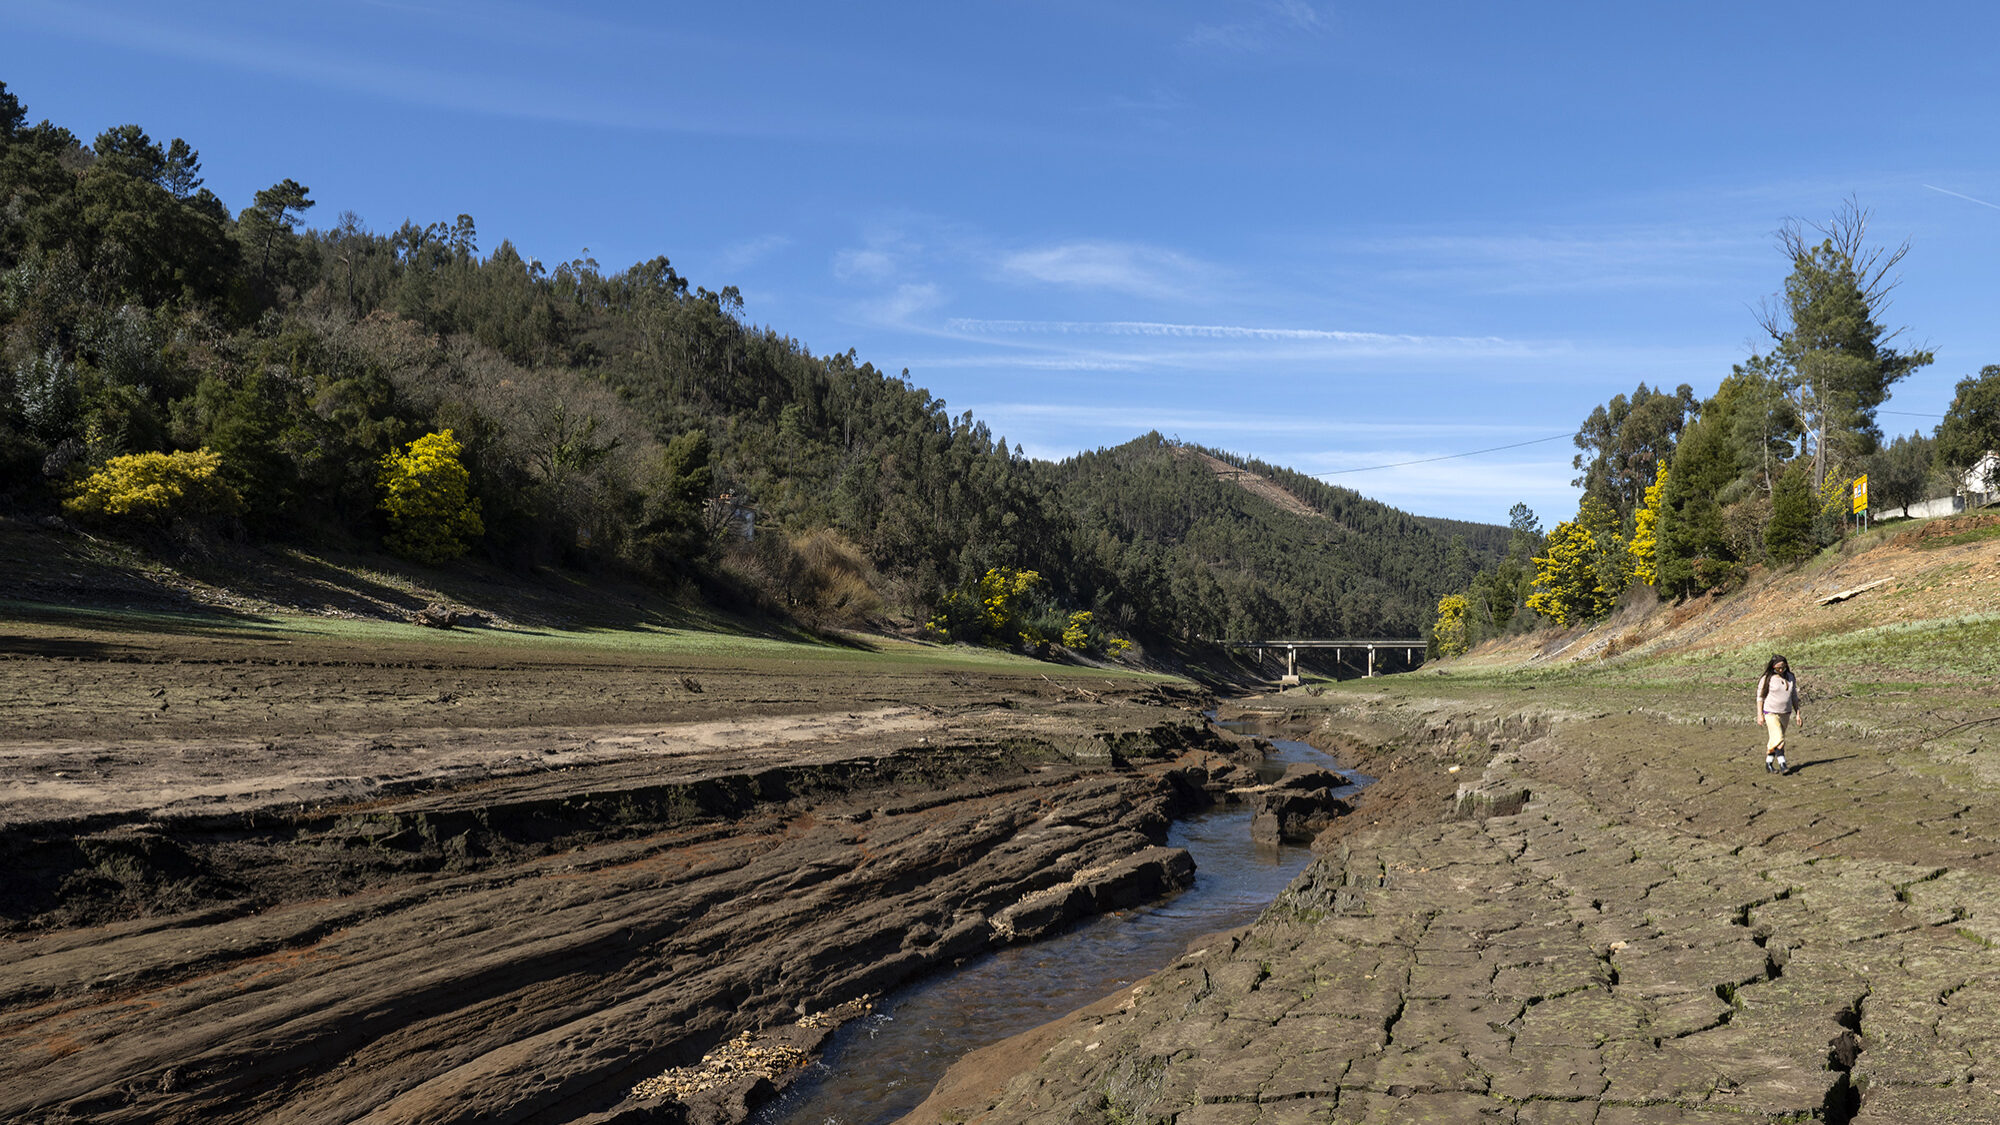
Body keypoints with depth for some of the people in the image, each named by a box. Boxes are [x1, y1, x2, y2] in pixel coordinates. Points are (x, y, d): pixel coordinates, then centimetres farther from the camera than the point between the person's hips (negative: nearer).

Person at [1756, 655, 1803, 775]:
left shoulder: (1791, 678, 6)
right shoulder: (1767, 679, -9)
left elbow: (1794, 697, 13)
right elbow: (1760, 697, -5)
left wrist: (1798, 714, 10)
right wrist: (1760, 715, -9)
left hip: (1785, 714, 5)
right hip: (1771, 713, -5)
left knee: (1775, 740, 11)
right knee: (1778, 739, -16)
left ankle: (1769, 763, 21)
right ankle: (1782, 764, -17)